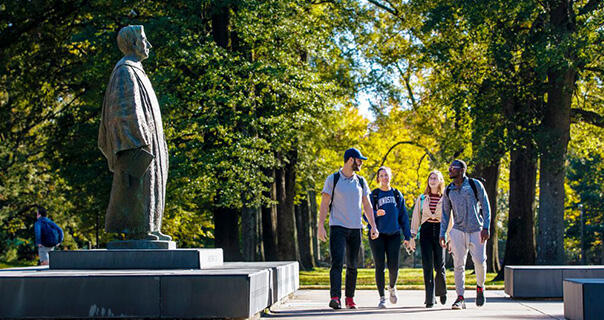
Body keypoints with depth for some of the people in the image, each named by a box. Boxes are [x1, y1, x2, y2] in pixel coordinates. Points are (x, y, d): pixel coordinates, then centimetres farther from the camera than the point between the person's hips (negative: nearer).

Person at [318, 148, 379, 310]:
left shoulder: (360, 181, 13)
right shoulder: (333, 179, 0)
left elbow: (367, 205, 16)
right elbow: (324, 204, -1)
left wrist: (373, 226, 8)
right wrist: (321, 226, -9)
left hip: (355, 228, 4)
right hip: (337, 227, -4)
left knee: (352, 265, 7)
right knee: (337, 263, -15)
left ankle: (350, 298, 16)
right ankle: (335, 298, -22)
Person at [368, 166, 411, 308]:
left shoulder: (397, 195, 10)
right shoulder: (374, 195, 4)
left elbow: (403, 216, 11)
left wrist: (407, 236, 6)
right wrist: (376, 213, -21)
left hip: (394, 234, 1)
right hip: (378, 235, -1)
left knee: (393, 266, -4)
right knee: (380, 266, -2)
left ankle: (392, 288, 27)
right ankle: (382, 298, 8)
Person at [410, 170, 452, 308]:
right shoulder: (421, 199, 12)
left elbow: (450, 219, 8)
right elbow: (416, 218, 12)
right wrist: (412, 236, 5)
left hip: (440, 231, -1)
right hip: (426, 231, 1)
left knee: (439, 265, -2)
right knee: (427, 265, -8)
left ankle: (441, 291, 27)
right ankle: (430, 298, -6)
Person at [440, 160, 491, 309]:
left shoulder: (475, 184, -1)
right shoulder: (448, 190, 9)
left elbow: (485, 207, -1)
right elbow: (445, 213, 13)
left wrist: (486, 228, -11)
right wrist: (442, 234, 5)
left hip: (476, 230, -2)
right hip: (458, 231, 2)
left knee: (479, 261, -10)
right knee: (459, 264, -4)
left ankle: (480, 287, 19)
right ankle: (460, 298, -1)